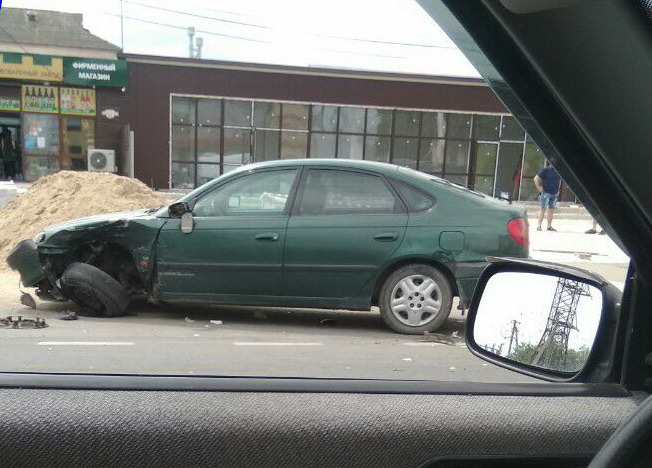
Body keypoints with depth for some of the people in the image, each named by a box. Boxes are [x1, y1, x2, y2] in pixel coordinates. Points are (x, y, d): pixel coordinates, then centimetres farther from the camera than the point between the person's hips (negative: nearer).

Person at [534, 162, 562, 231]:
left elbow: (559, 180, 27)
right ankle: (539, 226, 0)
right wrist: (539, 188, -9)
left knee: (551, 210, 7)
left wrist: (558, 189, 17)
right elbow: (536, 179, -9)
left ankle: (549, 226, 13)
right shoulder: (546, 170, -8)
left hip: (555, 194, 6)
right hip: (546, 193, -6)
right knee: (543, 209, -4)